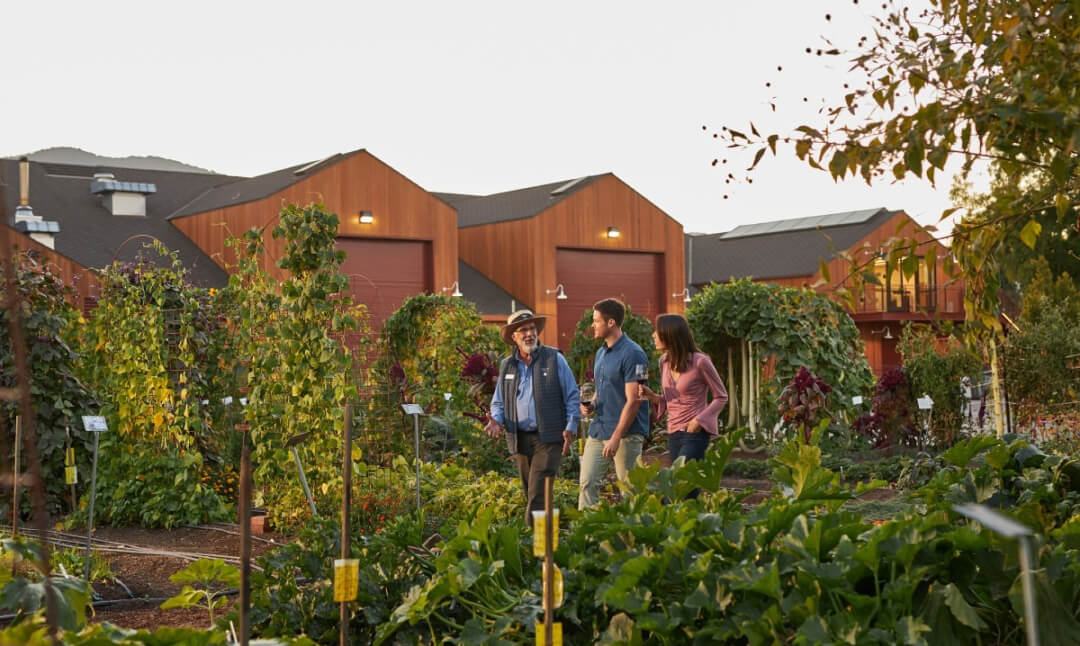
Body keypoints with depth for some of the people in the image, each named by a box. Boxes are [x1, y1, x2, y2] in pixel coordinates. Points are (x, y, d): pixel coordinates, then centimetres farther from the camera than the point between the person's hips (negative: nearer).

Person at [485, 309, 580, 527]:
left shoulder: (554, 359, 0)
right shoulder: (507, 366, 12)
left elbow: (572, 397, 1)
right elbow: (498, 402, 19)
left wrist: (570, 429, -10)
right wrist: (496, 420, -4)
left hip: (548, 438, -5)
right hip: (519, 440, 5)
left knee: (537, 495, -13)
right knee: (529, 493, 10)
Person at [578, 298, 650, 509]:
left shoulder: (632, 354, -13)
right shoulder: (601, 353, 15)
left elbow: (633, 401, -16)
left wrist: (616, 437, -19)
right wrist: (591, 403, 3)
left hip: (626, 434, -8)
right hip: (598, 429, 8)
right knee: (587, 483, 2)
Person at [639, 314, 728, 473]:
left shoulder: (700, 361, -13)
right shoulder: (664, 361, 7)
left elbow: (721, 397, -4)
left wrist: (699, 420, -16)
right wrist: (652, 396, -3)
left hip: (695, 432, -7)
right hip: (673, 434, 7)